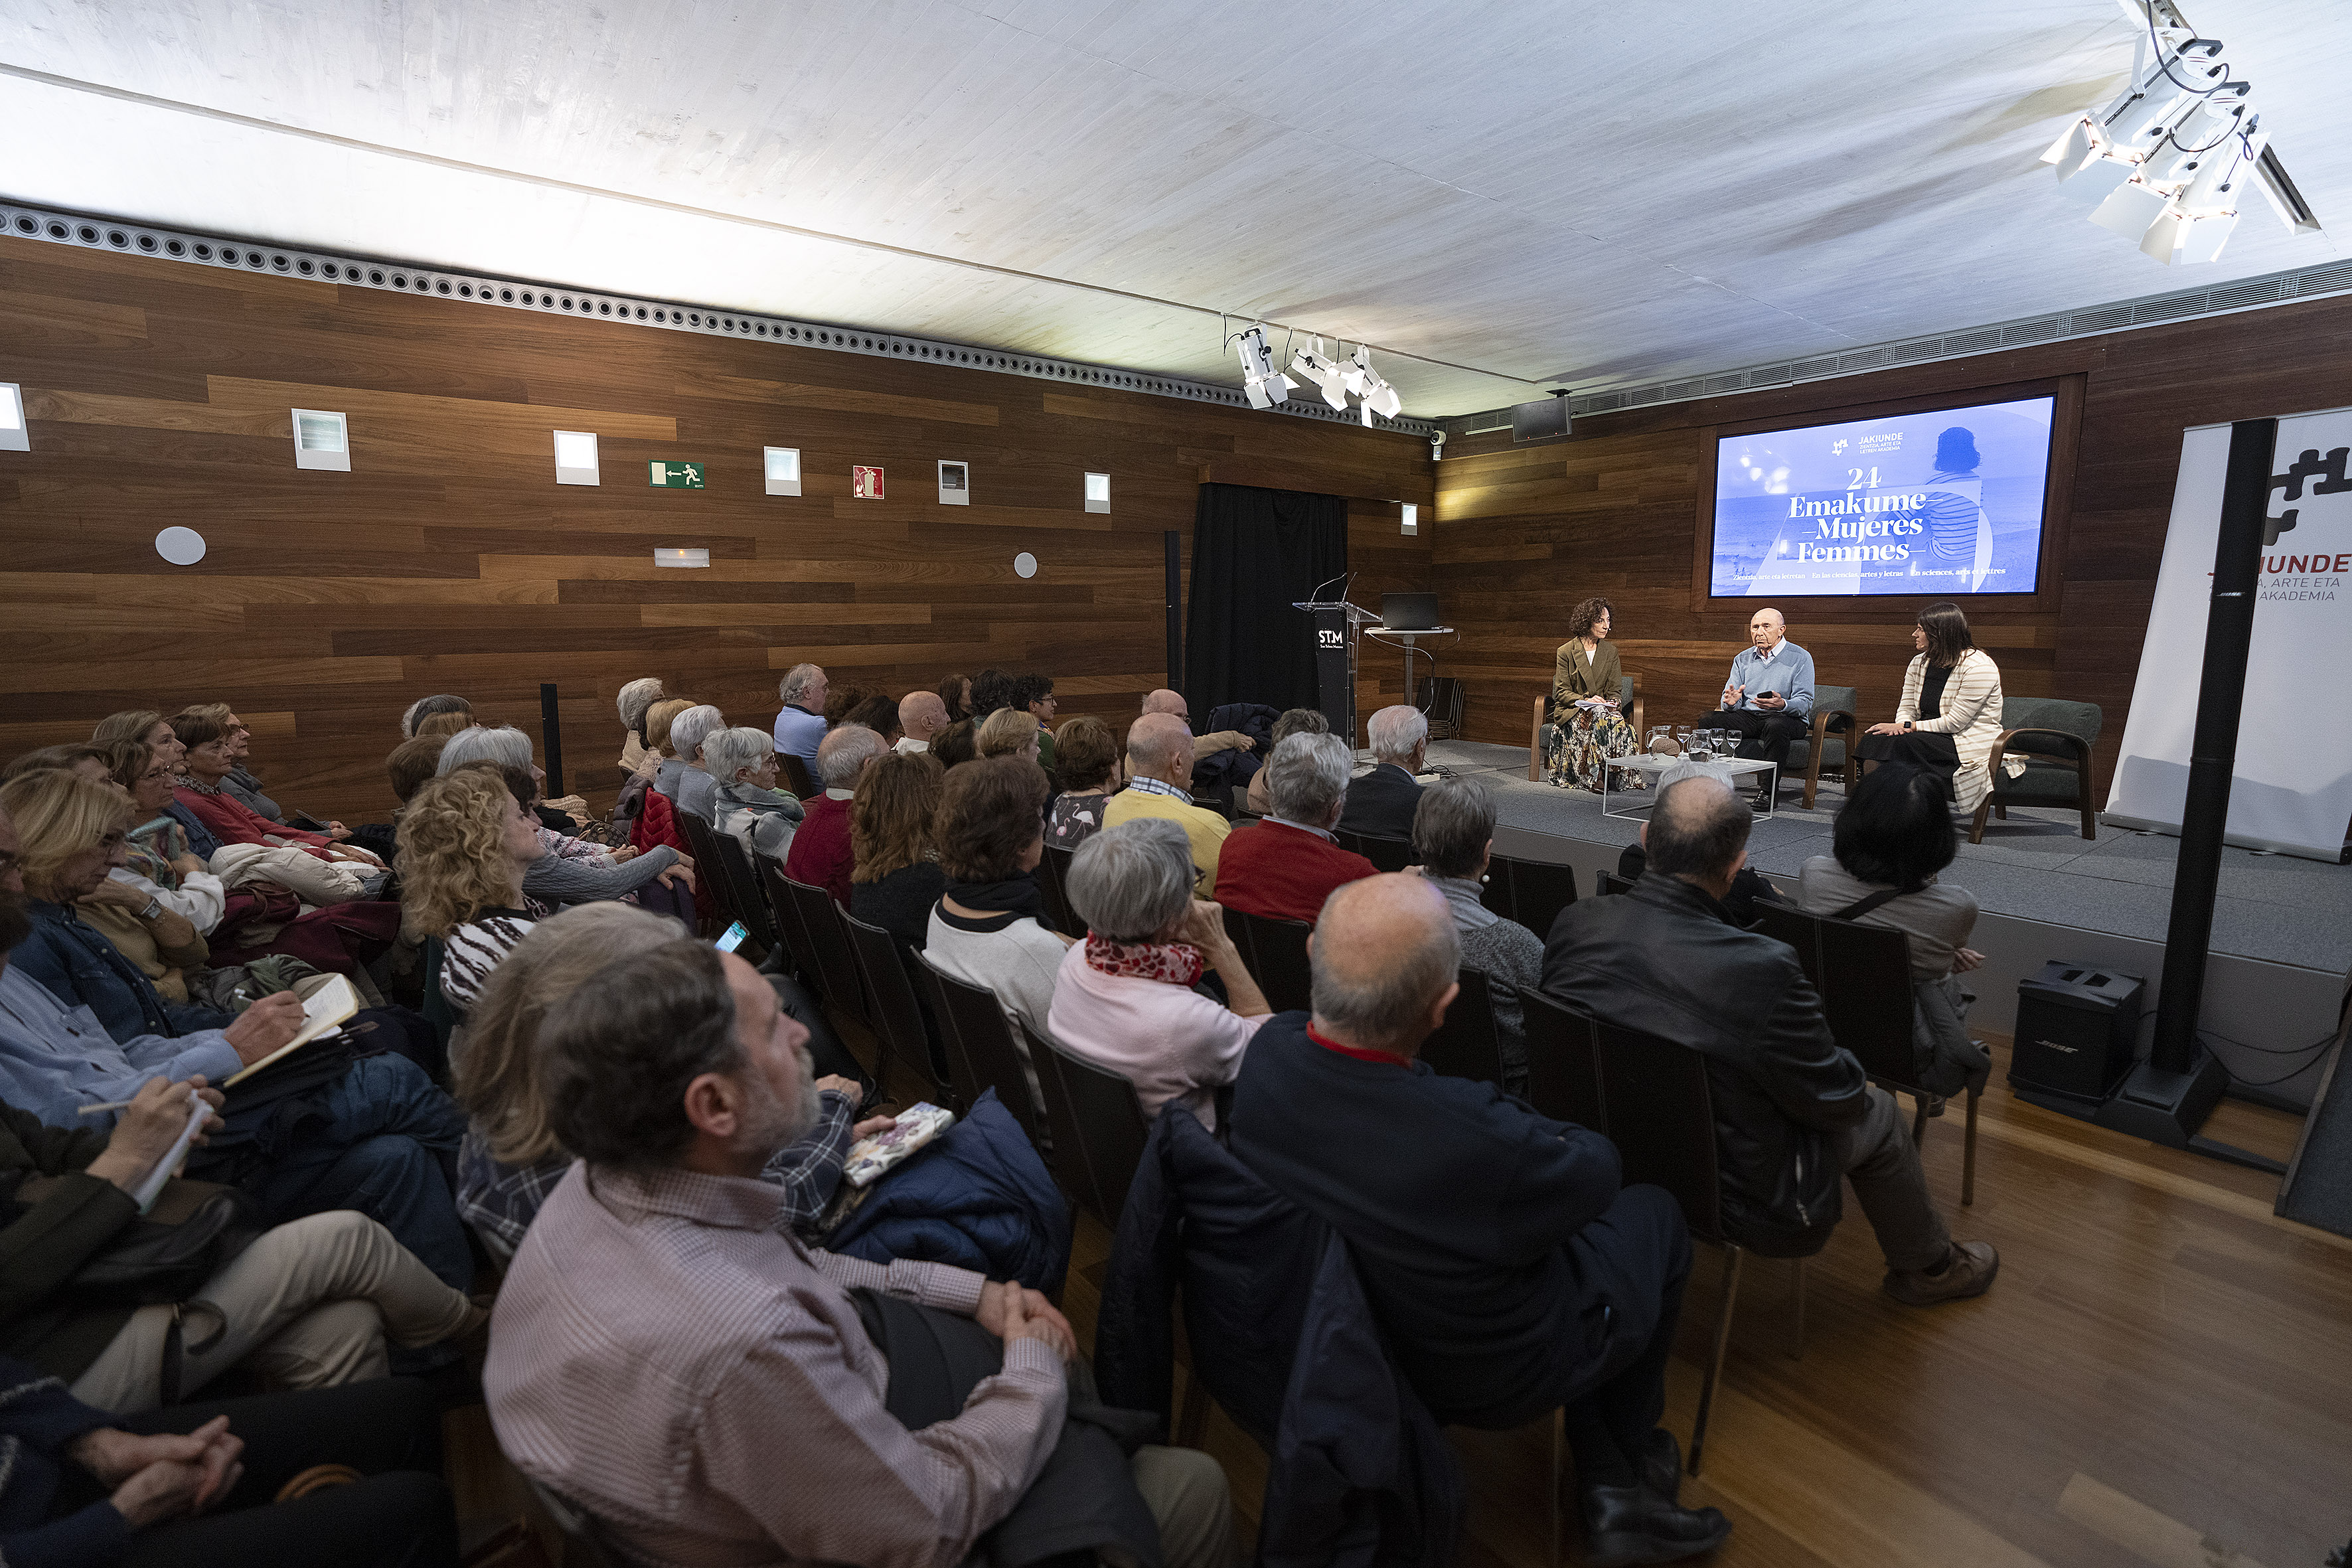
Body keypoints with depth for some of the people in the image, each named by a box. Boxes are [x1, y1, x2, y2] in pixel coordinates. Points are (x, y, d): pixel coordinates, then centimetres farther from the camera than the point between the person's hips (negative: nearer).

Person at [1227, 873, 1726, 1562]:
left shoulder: (1268, 1051, -24)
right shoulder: (1475, 1137, -42)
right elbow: (1596, 1168, -17)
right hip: (1488, 1380, -5)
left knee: (1588, 1218, 24)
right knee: (1656, 1215, 19)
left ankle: (1609, 1492, 34)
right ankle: (1633, 1449, 42)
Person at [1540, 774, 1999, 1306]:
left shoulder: (1572, 923, -18)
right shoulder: (1760, 968, -33)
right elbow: (1836, 1100, -16)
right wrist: (1848, 1068, 8)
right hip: (1737, 1201, -5)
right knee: (1876, 1115, 20)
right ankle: (1929, 1266, 47)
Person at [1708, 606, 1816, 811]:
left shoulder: (1800, 658, 2)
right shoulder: (1743, 659, 15)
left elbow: (1805, 702, -9)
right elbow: (1728, 700, 8)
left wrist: (1782, 705, -32)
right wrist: (1730, 701, -19)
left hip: (1787, 718, -4)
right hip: (1747, 717, 4)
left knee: (1776, 725, -41)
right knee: (1709, 720, -24)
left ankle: (1767, 792, -32)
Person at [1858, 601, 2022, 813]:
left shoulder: (1978, 666, -15)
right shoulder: (1919, 663, 8)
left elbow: (1954, 723, -19)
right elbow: (1906, 709, 8)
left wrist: (1907, 727, -20)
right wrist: (1901, 726, -16)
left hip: (1972, 746, -7)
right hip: (1933, 739, 7)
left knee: (1908, 743, -34)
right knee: (1876, 739, -21)